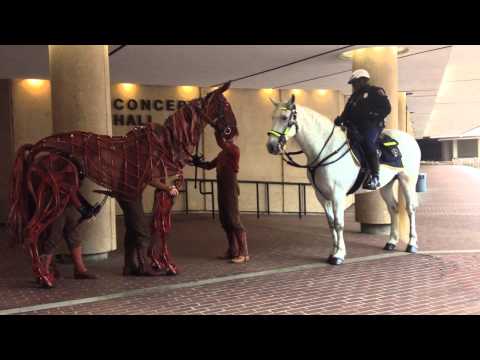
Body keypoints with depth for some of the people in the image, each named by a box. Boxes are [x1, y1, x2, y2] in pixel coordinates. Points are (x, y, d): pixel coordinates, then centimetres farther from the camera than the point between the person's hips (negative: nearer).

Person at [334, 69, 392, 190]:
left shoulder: (376, 91, 6)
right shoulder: (354, 96, 27)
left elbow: (386, 108, -2)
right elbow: (347, 112, 22)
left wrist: (373, 116, -16)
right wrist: (341, 119, -1)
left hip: (372, 126, -8)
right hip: (356, 127, 8)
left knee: (367, 143, -34)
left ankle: (374, 178, -32)